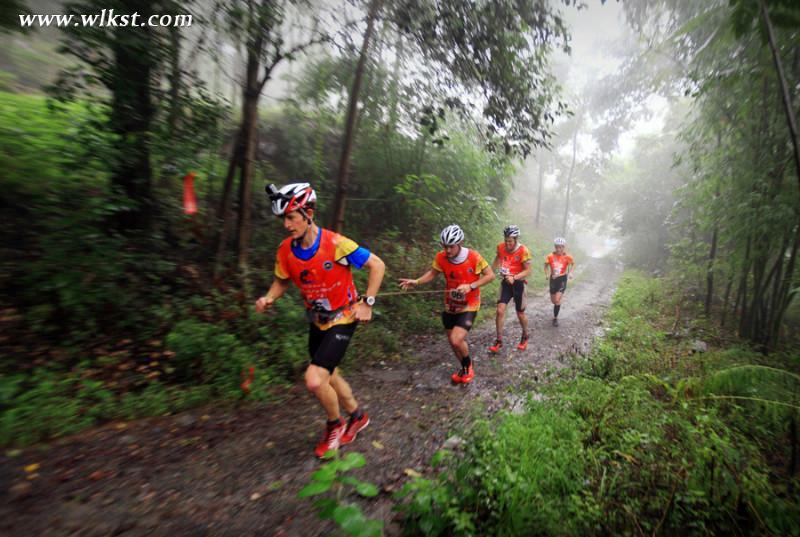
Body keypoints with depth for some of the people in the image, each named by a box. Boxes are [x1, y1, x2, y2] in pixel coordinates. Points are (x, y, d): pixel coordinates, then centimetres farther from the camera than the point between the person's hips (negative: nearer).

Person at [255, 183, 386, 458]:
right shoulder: (286, 249, -10)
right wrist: (268, 298, -13)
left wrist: (367, 303, -17)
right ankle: (358, 416, 45)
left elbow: (377, 265, -17)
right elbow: (282, 281, 7)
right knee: (329, 376, 20)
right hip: (317, 321, 6)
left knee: (314, 380, -15)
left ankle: (335, 425, 16)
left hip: (342, 319, -6)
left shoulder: (336, 244, -26)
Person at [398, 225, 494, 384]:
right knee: (453, 341, 13)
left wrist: (471, 286, -26)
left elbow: (490, 275, -13)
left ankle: (468, 364, 14)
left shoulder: (474, 257, -21)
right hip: (450, 305, 4)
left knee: (457, 340, -19)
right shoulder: (441, 257, -13)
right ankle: (465, 368, 41)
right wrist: (416, 282, -14)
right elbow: (433, 273, 2)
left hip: (469, 306, -4)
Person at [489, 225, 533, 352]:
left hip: (518, 283, -3)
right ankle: (499, 341, 2)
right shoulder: (501, 247, -7)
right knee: (500, 310, -9)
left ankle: (525, 337, 36)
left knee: (520, 314, 10)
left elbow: (528, 270, -16)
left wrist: (514, 277, -31)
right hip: (505, 282, 3)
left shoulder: (523, 250, -19)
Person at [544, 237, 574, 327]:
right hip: (553, 279, 2)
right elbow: (546, 265, 6)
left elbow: (573, 264, 9)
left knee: (557, 300, -13)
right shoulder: (550, 256, -11)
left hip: (562, 279, -2)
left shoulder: (567, 257, -12)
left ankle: (555, 318, 4)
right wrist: (547, 274, -7)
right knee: (553, 301, 12)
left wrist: (570, 273, -3)